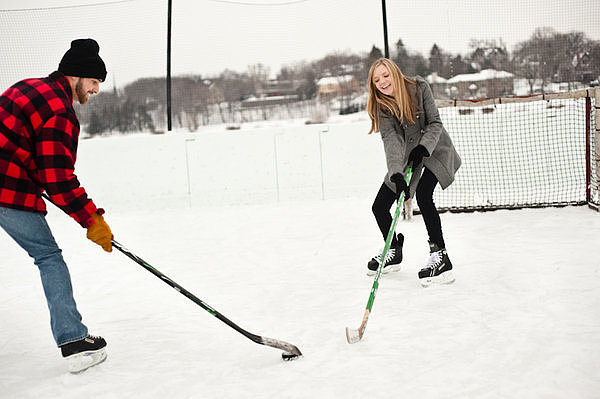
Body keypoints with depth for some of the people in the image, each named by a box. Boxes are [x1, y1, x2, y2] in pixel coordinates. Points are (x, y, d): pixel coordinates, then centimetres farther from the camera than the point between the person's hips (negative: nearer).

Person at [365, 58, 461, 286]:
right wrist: (396, 174, -40)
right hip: (405, 157, 4)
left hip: (434, 149, -4)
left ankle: (440, 257, -24)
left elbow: (435, 124, -14)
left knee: (423, 194, -29)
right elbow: (391, 140, -25)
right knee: (379, 207, 0)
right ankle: (394, 252, 26)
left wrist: (423, 148, -31)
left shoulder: (419, 88, -16)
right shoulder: (380, 106, -13)